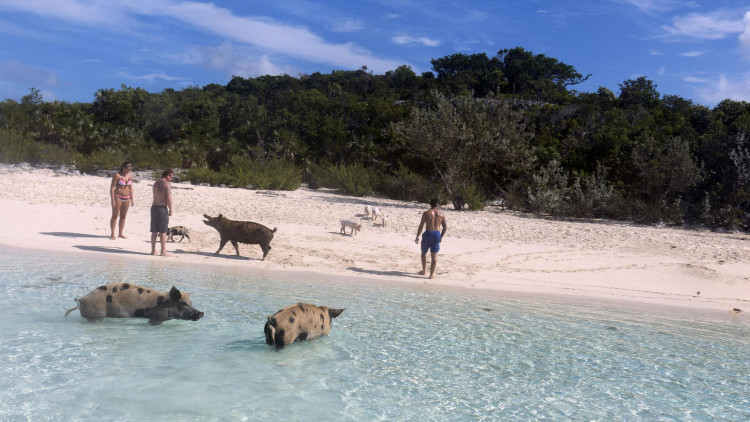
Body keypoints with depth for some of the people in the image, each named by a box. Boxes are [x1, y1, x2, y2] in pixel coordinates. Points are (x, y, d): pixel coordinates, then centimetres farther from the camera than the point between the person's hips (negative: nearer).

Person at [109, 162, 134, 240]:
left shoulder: (130, 175, 6)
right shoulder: (117, 175, -10)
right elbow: (112, 187, -11)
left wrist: (132, 199, 11)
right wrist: (112, 200, -16)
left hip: (126, 198, 5)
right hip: (118, 197, -5)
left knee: (123, 216, 11)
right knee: (115, 216, 1)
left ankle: (121, 233, 20)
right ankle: (112, 234, 8)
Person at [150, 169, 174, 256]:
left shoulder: (155, 183, 14)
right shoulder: (167, 184, -11)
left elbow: (156, 197, 16)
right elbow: (168, 199, -16)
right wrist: (170, 209, -6)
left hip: (154, 207, 7)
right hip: (162, 208, -7)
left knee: (154, 231, 11)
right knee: (163, 231, -3)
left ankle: (153, 250, 15)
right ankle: (163, 251, -1)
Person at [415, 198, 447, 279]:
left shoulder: (426, 213, -2)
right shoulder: (441, 214, 7)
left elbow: (421, 225, -7)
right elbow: (445, 227, 7)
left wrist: (417, 236, -1)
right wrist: (441, 237, 18)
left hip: (428, 233, -2)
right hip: (437, 234, 2)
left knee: (424, 252, 19)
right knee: (434, 255, 5)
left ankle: (424, 270, 27)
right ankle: (432, 274, 3)